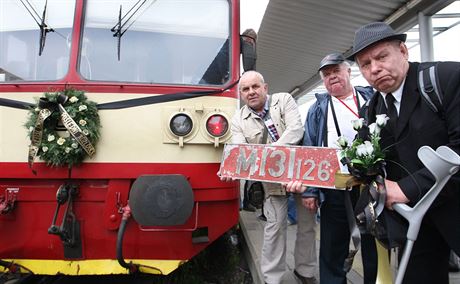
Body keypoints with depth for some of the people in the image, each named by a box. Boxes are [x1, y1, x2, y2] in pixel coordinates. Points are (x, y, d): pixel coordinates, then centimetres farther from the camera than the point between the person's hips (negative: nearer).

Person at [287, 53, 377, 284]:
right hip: (334, 189, 0)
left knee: (374, 246, 15)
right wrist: (309, 190, -1)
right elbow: (308, 152, 5)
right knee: (332, 251, 10)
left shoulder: (372, 99, 9)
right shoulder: (317, 110, 10)